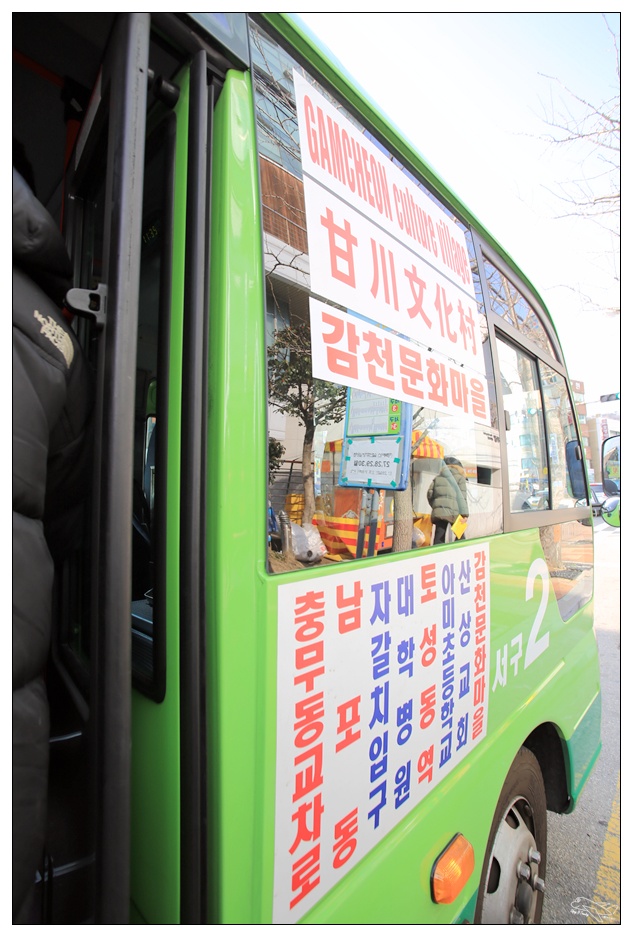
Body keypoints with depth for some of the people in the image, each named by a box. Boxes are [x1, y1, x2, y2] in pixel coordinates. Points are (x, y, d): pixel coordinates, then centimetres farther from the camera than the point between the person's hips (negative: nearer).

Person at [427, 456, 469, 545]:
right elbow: (462, 496, -2)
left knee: (439, 537, 3)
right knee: (460, 536, 9)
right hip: (454, 512, -3)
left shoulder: (438, 477, 20)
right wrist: (465, 513, -8)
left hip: (438, 512, 3)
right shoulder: (460, 478, 9)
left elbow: (430, 493, 11)